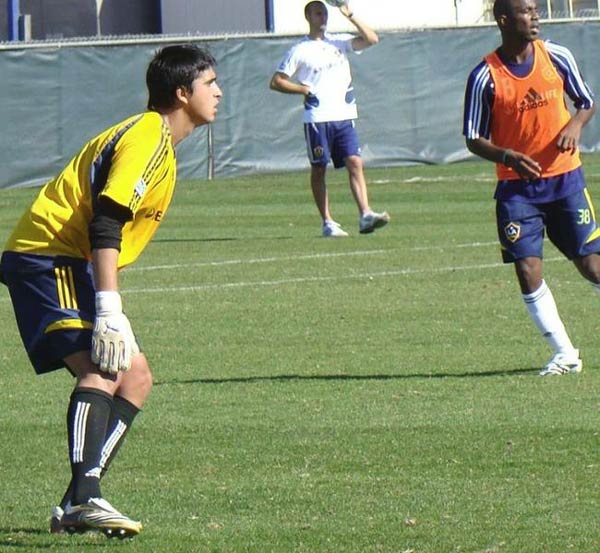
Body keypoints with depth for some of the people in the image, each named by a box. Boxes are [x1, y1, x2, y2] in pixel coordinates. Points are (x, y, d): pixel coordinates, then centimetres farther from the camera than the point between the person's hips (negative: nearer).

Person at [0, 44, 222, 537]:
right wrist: (109, 311, -31)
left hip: (71, 264, 11)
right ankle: (85, 499, -41)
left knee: (135, 377, 7)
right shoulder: (147, 138, -13)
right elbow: (104, 223, -25)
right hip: (48, 257, -11)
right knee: (100, 368, -27)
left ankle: (77, 506, 1)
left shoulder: (156, 140, 20)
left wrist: (111, 311, 24)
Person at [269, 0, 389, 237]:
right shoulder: (299, 51, 2)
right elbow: (276, 82, 3)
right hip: (317, 118, -3)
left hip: (344, 116, 3)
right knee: (319, 169, 0)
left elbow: (371, 39, 1)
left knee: (355, 163, -9)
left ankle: (365, 216, -15)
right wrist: (304, 89, -8)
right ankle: (327, 223, 6)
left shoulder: (339, 42, 12)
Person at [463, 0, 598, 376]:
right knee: (527, 269, -10)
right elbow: (474, 140, -3)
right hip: (517, 186, -1)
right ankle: (565, 355, 0)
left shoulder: (557, 57, -2)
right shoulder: (485, 77, -9)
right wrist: (508, 157, -21)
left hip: (565, 177, 1)